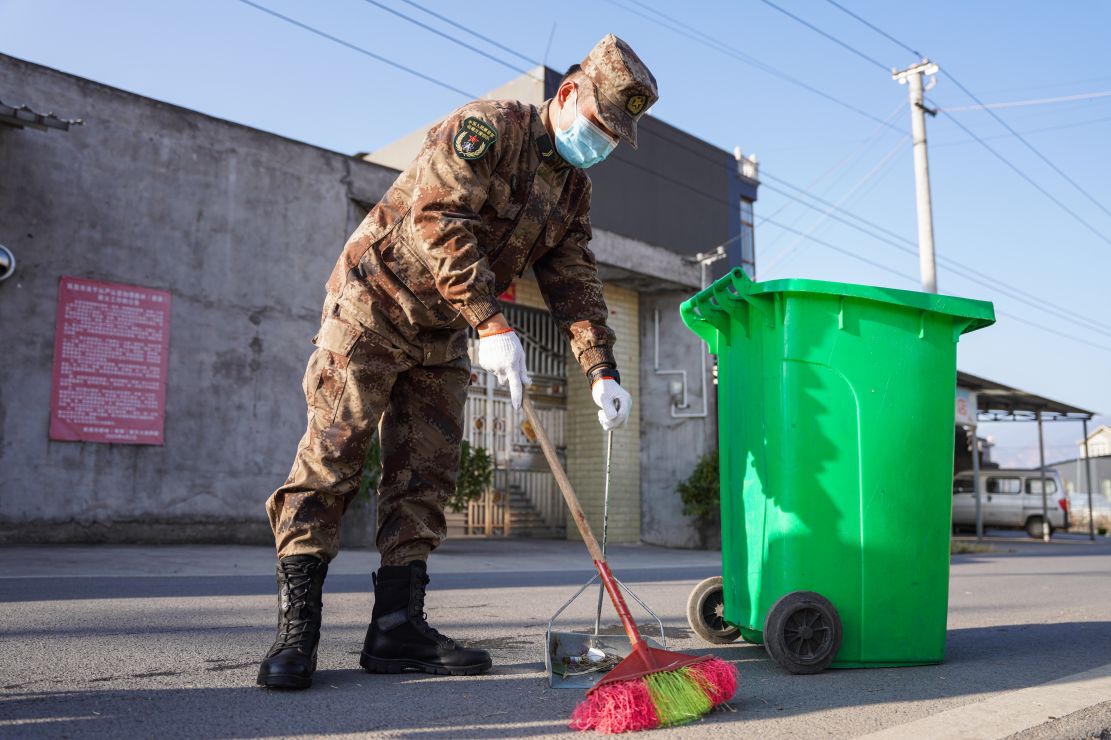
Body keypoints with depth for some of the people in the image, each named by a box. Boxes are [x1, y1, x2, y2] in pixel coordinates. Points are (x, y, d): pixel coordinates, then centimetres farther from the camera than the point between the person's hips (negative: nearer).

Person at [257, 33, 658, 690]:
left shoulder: (574, 191, 10)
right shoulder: (490, 126, -14)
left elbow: (576, 285, 6)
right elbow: (438, 219, -26)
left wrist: (601, 370, -9)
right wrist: (492, 323, -31)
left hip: (442, 338, 8)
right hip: (374, 306, -7)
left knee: (427, 474, 2)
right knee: (334, 454, -8)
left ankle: (398, 625, 7)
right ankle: (297, 628, -3)